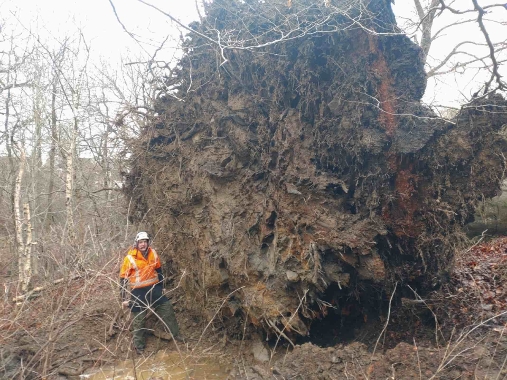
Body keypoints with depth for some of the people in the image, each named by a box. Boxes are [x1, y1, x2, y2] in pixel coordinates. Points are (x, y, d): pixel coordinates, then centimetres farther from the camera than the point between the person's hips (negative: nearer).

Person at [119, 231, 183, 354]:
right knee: (138, 320, 7)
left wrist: (161, 287, 17)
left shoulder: (153, 254, -2)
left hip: (154, 289, 4)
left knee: (168, 309, 6)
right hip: (138, 292, -4)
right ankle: (139, 346, 25)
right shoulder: (130, 258, -15)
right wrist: (124, 298, -8)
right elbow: (123, 279, -9)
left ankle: (176, 335, 23)